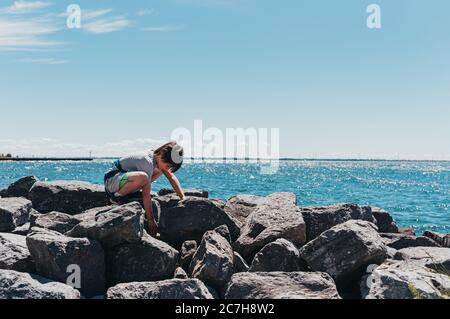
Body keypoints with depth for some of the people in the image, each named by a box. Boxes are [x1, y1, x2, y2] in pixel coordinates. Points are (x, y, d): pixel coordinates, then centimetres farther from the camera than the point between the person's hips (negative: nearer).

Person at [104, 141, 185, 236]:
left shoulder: (159, 157, -3)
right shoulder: (147, 162, -29)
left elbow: (171, 177, 7)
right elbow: (146, 195, -29)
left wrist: (183, 198, -1)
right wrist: (151, 220, -26)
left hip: (122, 179, 9)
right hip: (112, 181, -9)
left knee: (160, 170, 10)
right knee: (142, 177, -39)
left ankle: (133, 191, 5)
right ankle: (117, 196, -15)